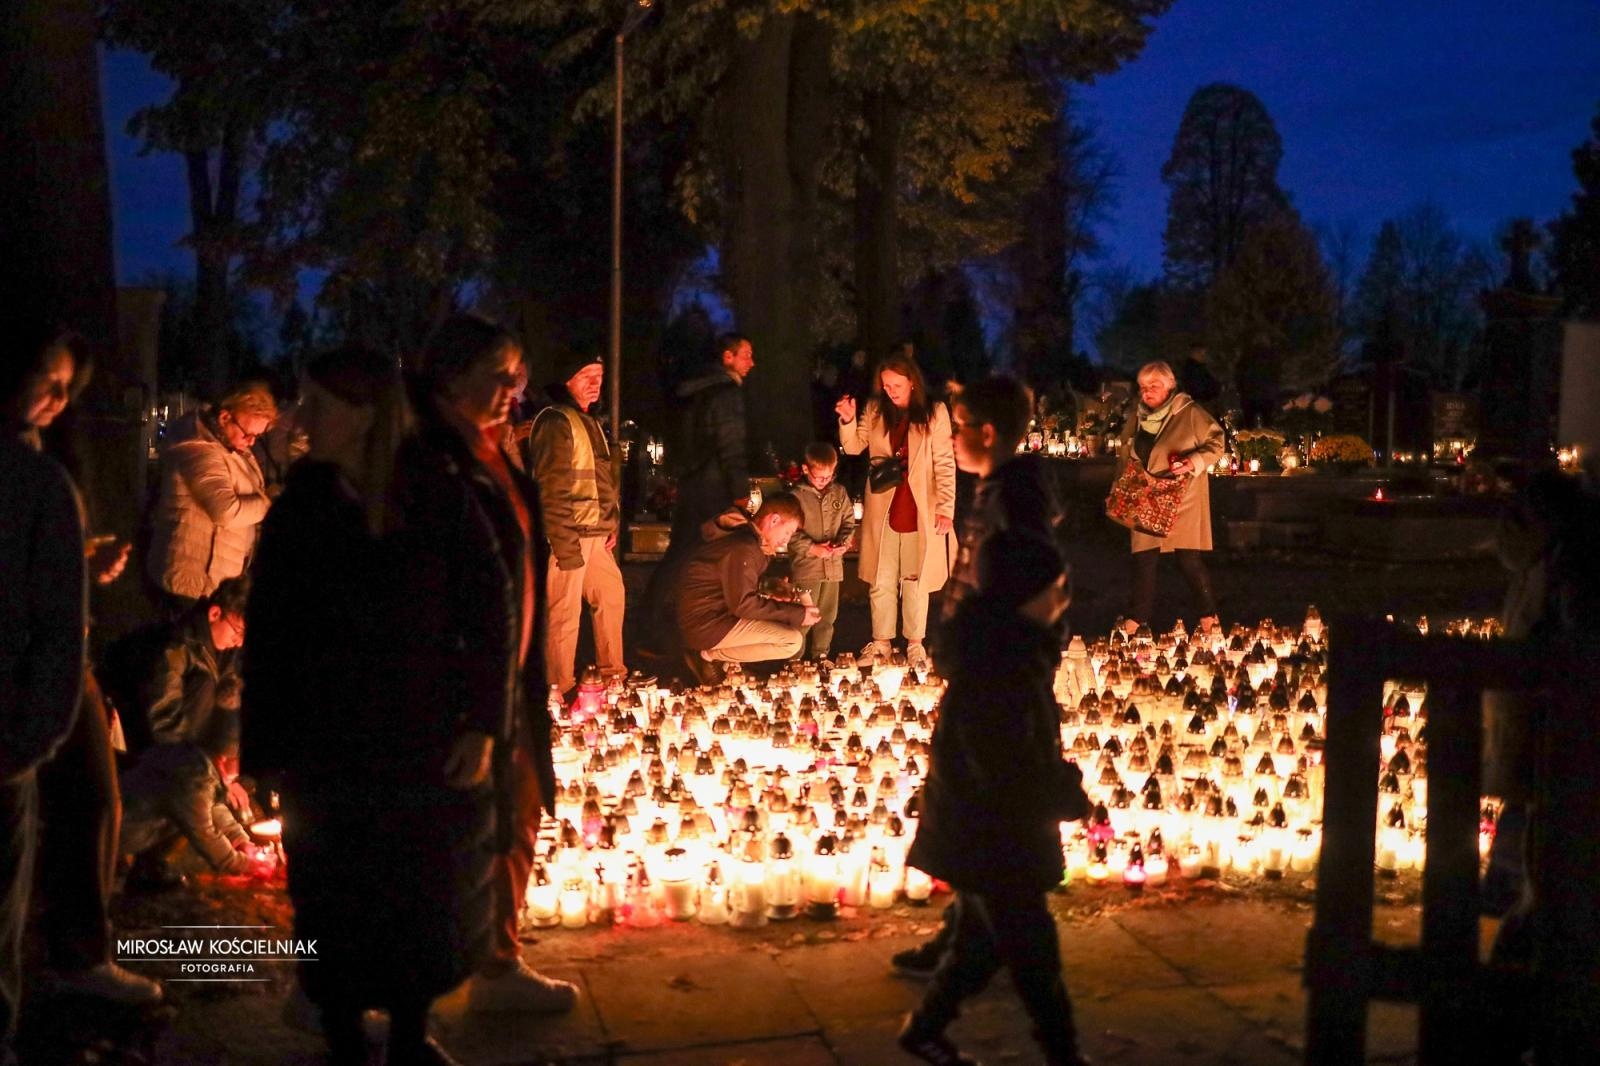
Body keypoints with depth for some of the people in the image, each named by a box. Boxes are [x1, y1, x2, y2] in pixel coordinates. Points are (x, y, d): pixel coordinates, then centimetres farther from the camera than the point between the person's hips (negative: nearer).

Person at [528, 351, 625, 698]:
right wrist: (565, 545, -21)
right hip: (569, 536, -10)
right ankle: (561, 692, 3)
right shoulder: (556, 422, -12)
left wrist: (612, 526, 14)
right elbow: (551, 490, -18)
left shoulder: (590, 422, 18)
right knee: (564, 614, -6)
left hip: (595, 536, 10)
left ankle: (613, 674, 31)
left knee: (612, 595, 18)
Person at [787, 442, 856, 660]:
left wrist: (844, 542, -9)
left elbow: (849, 522, 10)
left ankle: (821, 656, 27)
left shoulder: (840, 493, 5)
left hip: (833, 566, 5)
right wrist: (812, 548, -18)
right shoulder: (797, 495, -8)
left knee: (827, 617, 14)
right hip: (805, 567, -4)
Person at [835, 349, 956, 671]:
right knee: (881, 579, 9)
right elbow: (854, 447, 4)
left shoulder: (934, 413, -5)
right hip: (882, 509, 3)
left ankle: (915, 644, 19)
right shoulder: (874, 410, 5)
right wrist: (848, 420, -15)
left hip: (920, 509, -2)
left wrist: (946, 506, -12)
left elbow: (945, 463, -6)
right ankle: (881, 641, 19)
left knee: (915, 579, 8)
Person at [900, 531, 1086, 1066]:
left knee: (983, 941, 24)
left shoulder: (1008, 648, 1)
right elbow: (1011, 779, -28)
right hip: (991, 839, -10)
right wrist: (1071, 795, -14)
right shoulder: (991, 673, -30)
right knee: (1035, 953, 6)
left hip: (988, 833, 10)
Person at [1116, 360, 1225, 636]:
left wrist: (1193, 462, -21)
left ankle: (1208, 615, 13)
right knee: (1143, 560, 6)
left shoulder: (1190, 413, -7)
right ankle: (1137, 619, 17)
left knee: (1190, 561, -4)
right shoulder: (1136, 417, 10)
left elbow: (1216, 444, -5)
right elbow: (1126, 457, 21)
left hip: (1181, 501, -5)